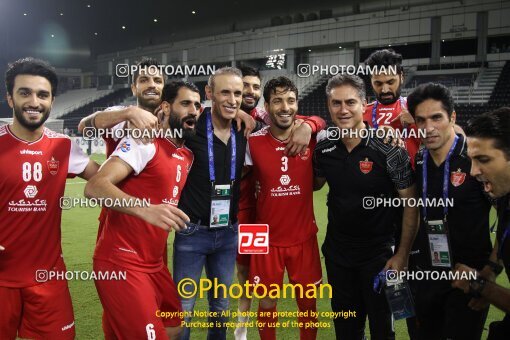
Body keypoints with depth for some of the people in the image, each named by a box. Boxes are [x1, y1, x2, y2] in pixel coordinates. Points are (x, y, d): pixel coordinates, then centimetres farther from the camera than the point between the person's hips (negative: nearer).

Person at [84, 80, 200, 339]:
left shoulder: (188, 156, 12)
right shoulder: (144, 141, -14)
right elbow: (94, 186, -26)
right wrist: (145, 209, -39)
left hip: (154, 263, 9)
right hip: (121, 262, -9)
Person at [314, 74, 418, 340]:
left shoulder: (388, 150, -16)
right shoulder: (323, 150, -4)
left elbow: (410, 204, -12)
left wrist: (402, 255, -13)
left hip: (378, 253, -4)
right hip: (336, 252, 4)